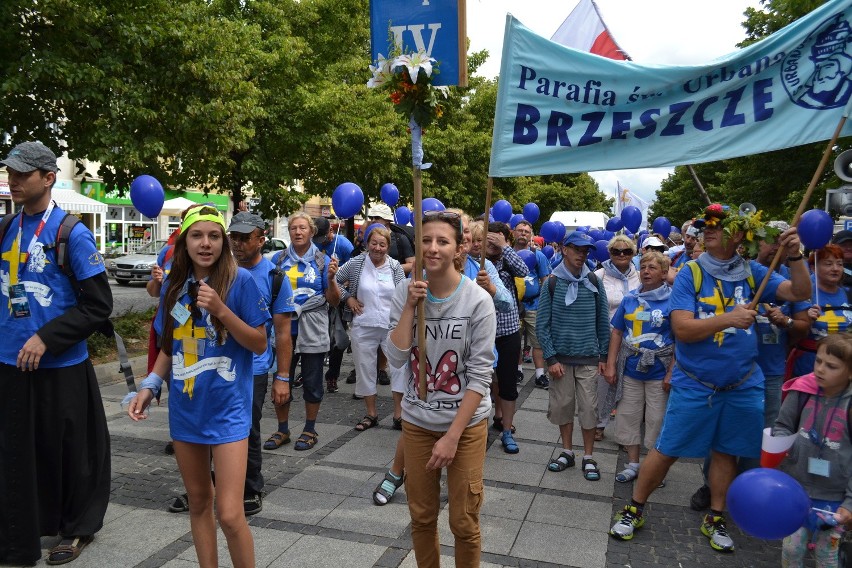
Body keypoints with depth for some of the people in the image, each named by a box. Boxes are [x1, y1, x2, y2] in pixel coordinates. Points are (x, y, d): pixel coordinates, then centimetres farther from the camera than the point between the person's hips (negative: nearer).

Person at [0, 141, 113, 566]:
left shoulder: (72, 234, -11)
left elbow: (98, 306, -12)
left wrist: (47, 339, -18)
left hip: (60, 365, -5)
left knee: (68, 453, 9)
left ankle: (78, 529, 29)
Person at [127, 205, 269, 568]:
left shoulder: (240, 280, -10)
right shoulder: (174, 284, 5)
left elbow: (260, 344, -9)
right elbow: (169, 346, 15)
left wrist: (221, 310, -21)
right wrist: (149, 386, 2)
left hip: (227, 408, -5)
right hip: (185, 407, 5)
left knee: (229, 515, -8)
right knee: (198, 501, 17)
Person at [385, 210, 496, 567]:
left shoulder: (478, 301, -16)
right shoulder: (406, 293, -6)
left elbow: (480, 376, -15)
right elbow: (396, 359, -11)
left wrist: (453, 435, -16)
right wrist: (411, 307, -20)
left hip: (466, 424, -3)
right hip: (417, 421, 3)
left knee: (464, 523, 9)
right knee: (421, 517, 17)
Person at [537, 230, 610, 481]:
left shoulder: (594, 282, 1)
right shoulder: (552, 282, -4)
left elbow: (603, 321, 7)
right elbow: (542, 324, -3)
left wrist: (603, 356, 5)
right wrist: (551, 358, -7)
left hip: (589, 358, 1)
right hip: (561, 357, 0)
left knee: (589, 408, 2)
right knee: (562, 405, 8)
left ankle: (588, 457, 17)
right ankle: (567, 452, 26)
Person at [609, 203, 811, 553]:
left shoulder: (752, 273, -1)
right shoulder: (690, 274, -9)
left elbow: (800, 293, -6)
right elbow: (682, 329, -17)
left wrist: (795, 256, -20)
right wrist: (728, 318, -27)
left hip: (742, 384, 3)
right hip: (694, 384, -3)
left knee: (725, 451, 15)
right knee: (666, 450, 4)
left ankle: (715, 519, 33)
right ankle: (634, 509, 21)